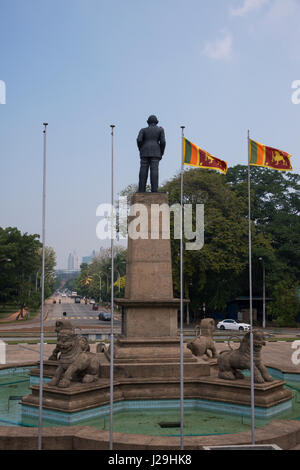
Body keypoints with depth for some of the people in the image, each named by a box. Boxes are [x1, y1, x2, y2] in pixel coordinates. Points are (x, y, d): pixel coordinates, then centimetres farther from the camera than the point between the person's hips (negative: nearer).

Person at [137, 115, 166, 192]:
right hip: (155, 152, -1)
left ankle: (141, 191, -9)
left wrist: (141, 150, 8)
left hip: (145, 152, 1)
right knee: (154, 171, -8)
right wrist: (161, 153, 7)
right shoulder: (160, 129, 9)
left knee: (143, 172, -2)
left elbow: (139, 140, -4)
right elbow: (163, 141, -2)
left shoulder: (143, 130, 11)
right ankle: (154, 190, -17)